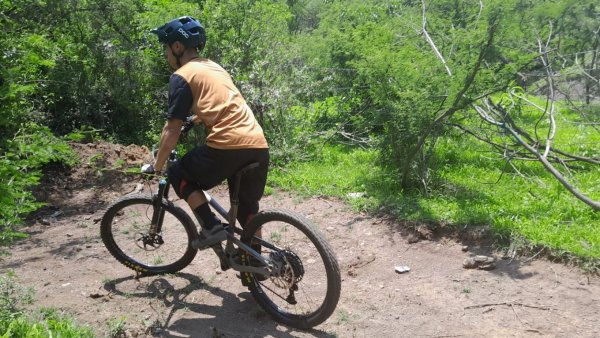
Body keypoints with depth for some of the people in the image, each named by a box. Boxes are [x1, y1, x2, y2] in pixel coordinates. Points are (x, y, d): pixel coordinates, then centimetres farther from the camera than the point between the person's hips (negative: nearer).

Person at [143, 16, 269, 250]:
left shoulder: (182, 76, 2)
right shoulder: (215, 68, 25)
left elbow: (172, 129, 0)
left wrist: (157, 166, 10)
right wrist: (194, 119, 55)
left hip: (228, 146, -7)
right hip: (259, 146, 8)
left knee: (178, 175, 16)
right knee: (247, 206, 24)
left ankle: (212, 227, 7)